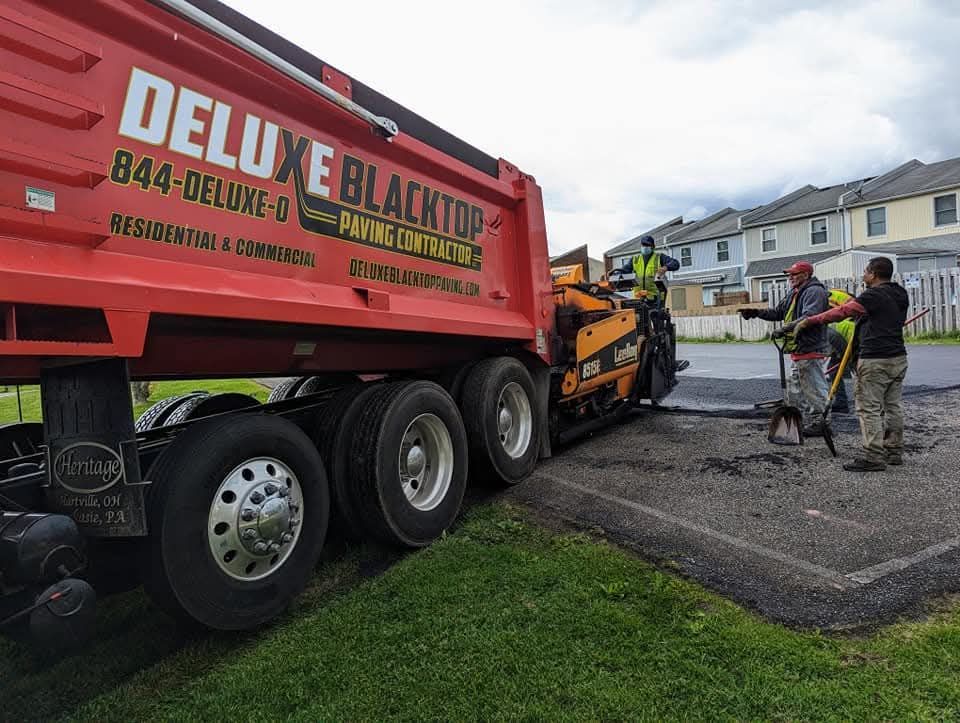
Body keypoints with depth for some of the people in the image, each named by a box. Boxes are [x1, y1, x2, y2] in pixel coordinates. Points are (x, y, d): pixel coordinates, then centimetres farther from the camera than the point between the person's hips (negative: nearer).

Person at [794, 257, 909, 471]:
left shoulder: (874, 295, -14)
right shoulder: (900, 296, 15)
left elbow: (842, 312, -19)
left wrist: (810, 321, -16)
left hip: (875, 360, -10)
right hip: (898, 357, 10)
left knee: (869, 408, -5)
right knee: (893, 406, 15)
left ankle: (874, 457, -5)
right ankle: (894, 451, 23)